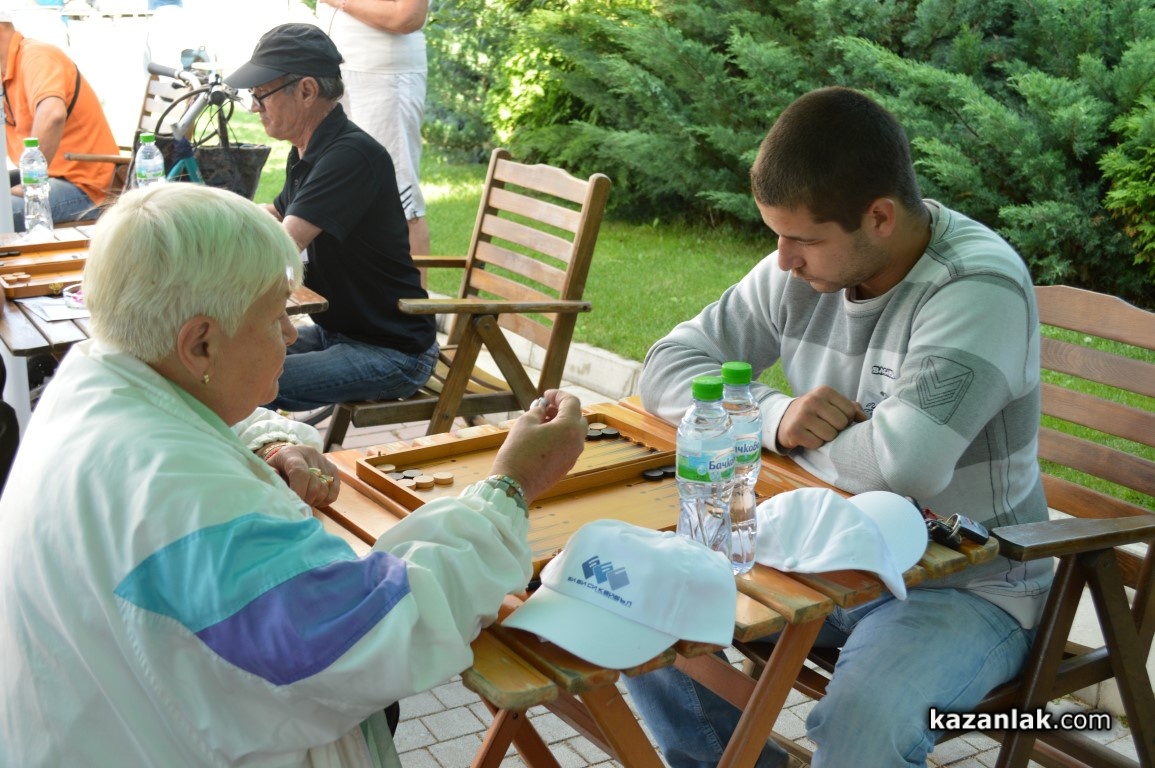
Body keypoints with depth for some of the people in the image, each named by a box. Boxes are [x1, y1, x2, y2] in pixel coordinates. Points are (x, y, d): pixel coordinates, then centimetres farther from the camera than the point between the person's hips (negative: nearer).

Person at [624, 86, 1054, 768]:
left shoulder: (980, 289, -23)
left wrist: (799, 445, -15)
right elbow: (670, 364, 0)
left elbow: (903, 463, -37)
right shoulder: (801, 270, -4)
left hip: (964, 586, -6)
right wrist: (777, 416, -19)